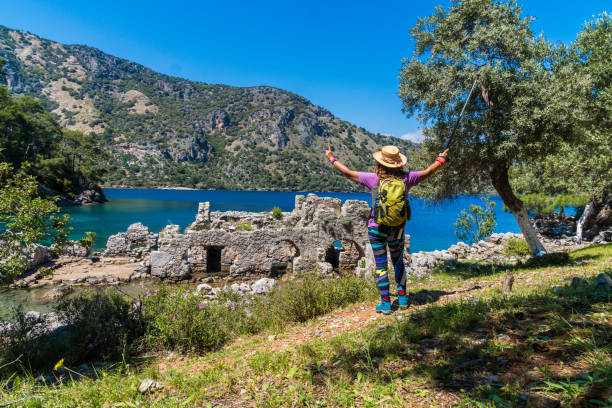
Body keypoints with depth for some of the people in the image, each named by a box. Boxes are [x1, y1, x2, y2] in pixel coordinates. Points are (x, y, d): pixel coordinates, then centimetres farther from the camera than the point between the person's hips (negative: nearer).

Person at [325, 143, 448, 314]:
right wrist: (441, 159, 26)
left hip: (377, 229, -3)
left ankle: (386, 304, 8)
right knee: (398, 262, 21)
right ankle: (402, 299, 26)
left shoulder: (375, 179, -14)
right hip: (397, 230, 3)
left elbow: (348, 173, -7)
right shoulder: (406, 178, -7)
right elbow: (428, 172, 8)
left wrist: (332, 158, 7)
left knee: (381, 266, 4)